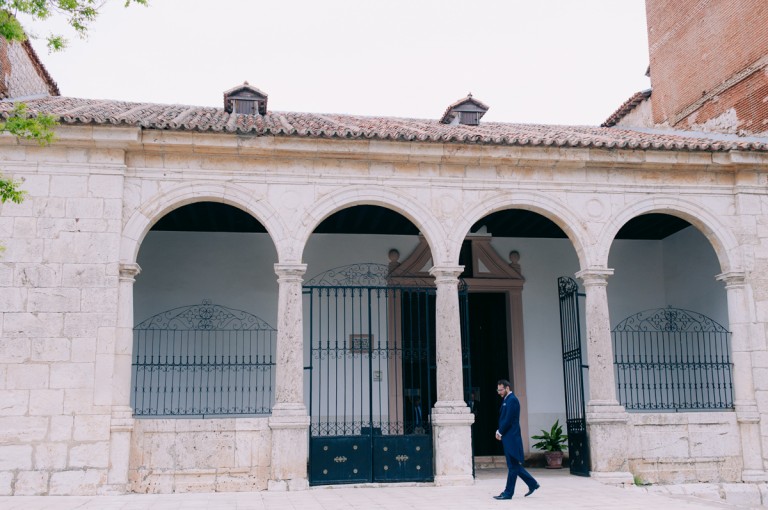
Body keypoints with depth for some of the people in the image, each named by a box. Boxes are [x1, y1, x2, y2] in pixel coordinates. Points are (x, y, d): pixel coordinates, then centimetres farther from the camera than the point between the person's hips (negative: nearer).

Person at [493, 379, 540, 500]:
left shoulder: (512, 400, -13)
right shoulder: (506, 400, 16)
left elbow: (508, 420, -18)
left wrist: (500, 432, -9)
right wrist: (499, 431, 6)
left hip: (511, 438, -10)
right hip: (508, 438, 10)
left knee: (512, 466, -3)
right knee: (514, 465, 13)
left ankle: (508, 493, 0)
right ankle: (532, 483, 21)